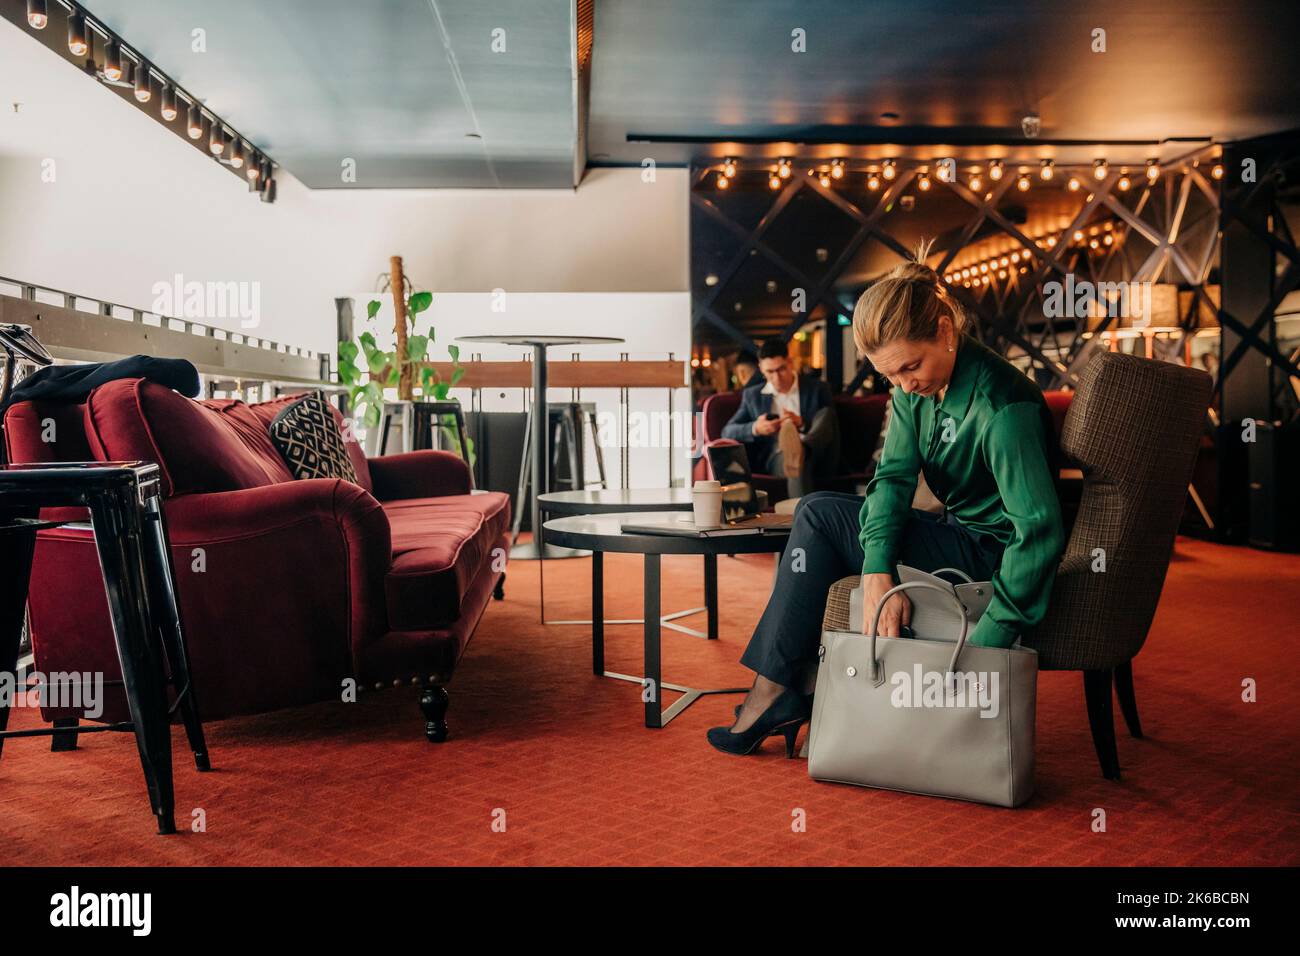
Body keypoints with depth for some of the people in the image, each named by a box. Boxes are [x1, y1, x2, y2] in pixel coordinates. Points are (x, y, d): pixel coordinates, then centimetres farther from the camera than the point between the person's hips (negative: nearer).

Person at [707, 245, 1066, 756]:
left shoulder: (1003, 406, -27)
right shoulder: (915, 389, -2)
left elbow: (1040, 530, -32)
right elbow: (893, 476, -10)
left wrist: (986, 643, -35)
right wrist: (877, 574, -27)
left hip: (993, 555, -9)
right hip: (958, 533, 9)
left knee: (819, 516, -12)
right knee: (819, 513, 9)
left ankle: (774, 690, -4)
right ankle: (806, 683, 7)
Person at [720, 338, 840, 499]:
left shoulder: (817, 389, 16)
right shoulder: (752, 395, 21)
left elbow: (832, 430, 7)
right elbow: (727, 432, 11)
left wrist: (802, 425, -14)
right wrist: (755, 429, -11)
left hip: (816, 454, 0)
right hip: (776, 458, 0)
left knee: (826, 413, -30)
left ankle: (799, 451, -60)